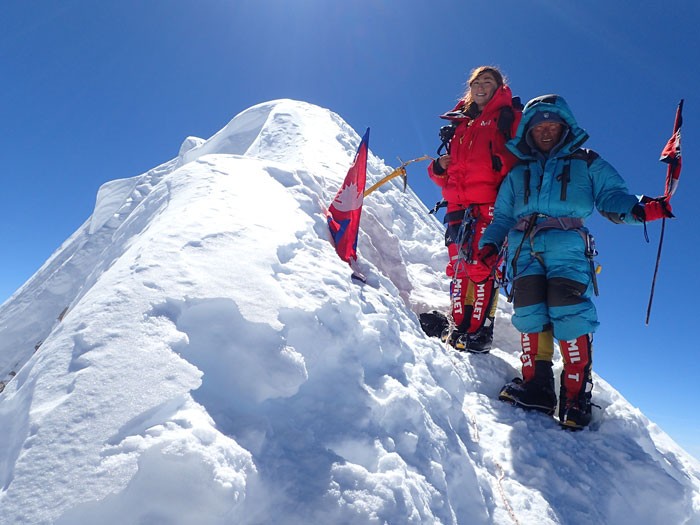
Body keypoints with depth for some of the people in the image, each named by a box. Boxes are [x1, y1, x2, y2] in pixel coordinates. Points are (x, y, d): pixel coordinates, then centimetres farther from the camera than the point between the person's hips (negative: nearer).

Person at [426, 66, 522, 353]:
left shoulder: (509, 116, 13)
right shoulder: (459, 122, 28)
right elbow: (447, 175, 28)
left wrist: (500, 162, -19)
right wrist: (439, 167, 6)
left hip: (490, 204, -5)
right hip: (458, 205, 5)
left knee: (482, 266, -12)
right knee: (458, 266, 1)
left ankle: (480, 332, -9)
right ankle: (458, 326, 6)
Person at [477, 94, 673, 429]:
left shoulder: (586, 163, 23)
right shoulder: (517, 172, 28)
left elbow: (611, 198, 10)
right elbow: (502, 216, 25)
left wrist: (639, 209, -11)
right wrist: (490, 243, 8)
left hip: (567, 242, -2)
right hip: (524, 246, 3)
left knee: (569, 314, -17)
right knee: (528, 313, -13)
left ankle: (576, 396, -10)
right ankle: (536, 384, -6)